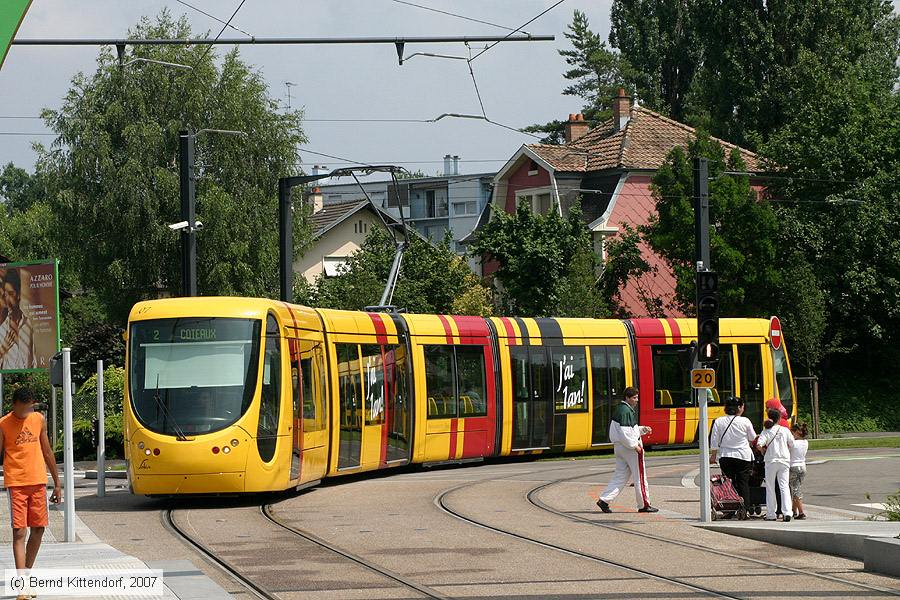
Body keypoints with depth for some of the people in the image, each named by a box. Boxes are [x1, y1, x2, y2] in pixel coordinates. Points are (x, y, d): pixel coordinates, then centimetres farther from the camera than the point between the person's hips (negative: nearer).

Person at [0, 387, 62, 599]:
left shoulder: (39, 420, 8)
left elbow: (47, 452, 16)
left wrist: (57, 483, 17)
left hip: (38, 482, 5)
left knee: (38, 529, 8)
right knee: (19, 532, -8)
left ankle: (27, 573, 23)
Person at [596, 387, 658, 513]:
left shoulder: (619, 409, 16)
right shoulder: (626, 411, -17)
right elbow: (624, 433, -24)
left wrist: (643, 429, 16)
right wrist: (635, 446, -19)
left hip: (618, 446, 10)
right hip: (629, 446, -10)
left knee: (620, 476, 11)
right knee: (640, 476, 1)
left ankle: (604, 500, 1)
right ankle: (644, 505, 8)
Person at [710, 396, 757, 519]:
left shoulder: (719, 422, -2)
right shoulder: (745, 421, -6)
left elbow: (714, 441, 1)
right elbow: (753, 438, 7)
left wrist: (713, 455, 12)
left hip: (725, 457, 2)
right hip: (743, 456, -2)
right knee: (743, 484, 2)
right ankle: (743, 510, -6)